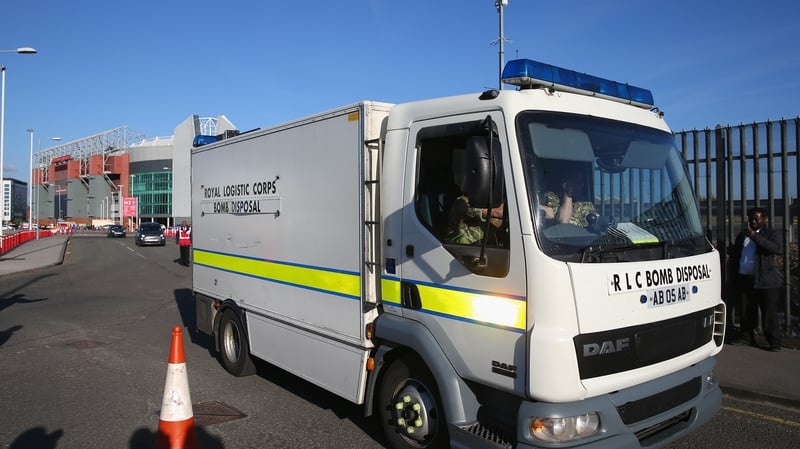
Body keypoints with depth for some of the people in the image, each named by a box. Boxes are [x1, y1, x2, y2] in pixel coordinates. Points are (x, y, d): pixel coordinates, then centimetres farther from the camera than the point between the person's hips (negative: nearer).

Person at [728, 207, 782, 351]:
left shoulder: (772, 234, 2)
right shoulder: (741, 236, 17)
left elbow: (777, 248, -20)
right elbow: (733, 257, 21)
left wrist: (754, 235, -23)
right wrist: (734, 277, 13)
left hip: (765, 281, -4)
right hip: (744, 280, 5)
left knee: (770, 314, -2)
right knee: (746, 313, 11)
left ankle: (774, 342, 5)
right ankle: (747, 337, 23)